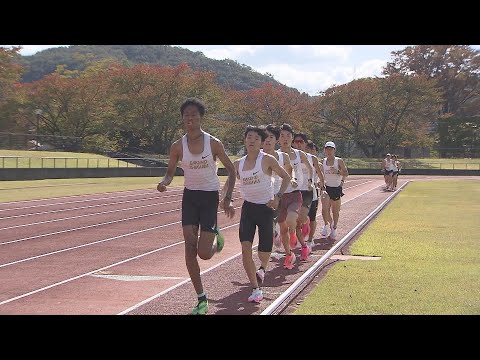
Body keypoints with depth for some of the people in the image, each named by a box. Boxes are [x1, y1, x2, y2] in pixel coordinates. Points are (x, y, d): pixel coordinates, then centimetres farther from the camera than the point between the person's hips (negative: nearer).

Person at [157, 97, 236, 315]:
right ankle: (201, 299, 5)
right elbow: (170, 172, 6)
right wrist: (164, 183, -18)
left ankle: (215, 237, 30)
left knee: (204, 254, -8)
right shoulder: (178, 146, -3)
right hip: (189, 196, 3)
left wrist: (228, 198, -10)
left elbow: (231, 170, -1)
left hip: (210, 197, -2)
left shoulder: (213, 143, -10)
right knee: (190, 249, -6)